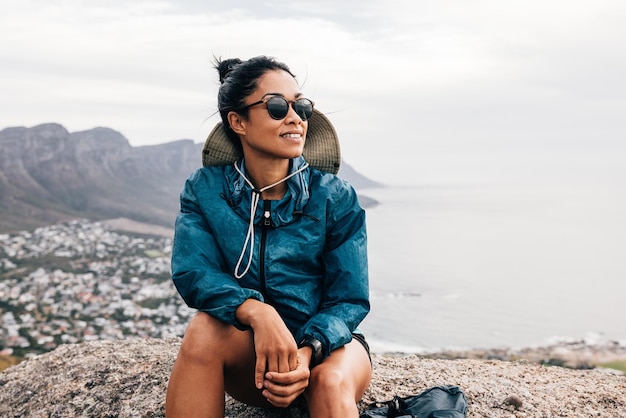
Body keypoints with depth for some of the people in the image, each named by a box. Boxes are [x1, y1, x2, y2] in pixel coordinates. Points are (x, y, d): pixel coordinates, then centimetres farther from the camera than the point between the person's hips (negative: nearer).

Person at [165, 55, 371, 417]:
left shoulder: (336, 198, -7)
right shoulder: (205, 190, -3)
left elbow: (349, 298, -8)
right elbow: (192, 271, -16)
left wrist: (308, 352, -29)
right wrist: (256, 311, -36)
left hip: (326, 341, -1)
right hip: (247, 348, 2)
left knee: (331, 380, -35)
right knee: (205, 328, -30)